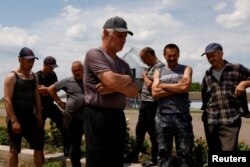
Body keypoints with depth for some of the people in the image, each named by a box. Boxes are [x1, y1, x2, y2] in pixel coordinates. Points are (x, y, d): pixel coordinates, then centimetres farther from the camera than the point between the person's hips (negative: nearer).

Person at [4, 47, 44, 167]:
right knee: (14, 150, 5)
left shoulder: (34, 76, 9)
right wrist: (14, 121, -22)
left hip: (30, 117, 6)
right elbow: (7, 99, -16)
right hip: (15, 118, -6)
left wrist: (39, 115, 7)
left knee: (39, 146, 7)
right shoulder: (12, 77, -11)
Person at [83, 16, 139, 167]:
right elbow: (112, 80, -22)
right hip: (98, 117, -8)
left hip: (118, 117, 8)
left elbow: (134, 91, 7)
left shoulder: (123, 64, 16)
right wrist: (127, 79, 0)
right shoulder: (94, 54, -8)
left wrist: (115, 87, -12)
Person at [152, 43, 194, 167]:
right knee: (163, 152, 6)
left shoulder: (186, 69, 10)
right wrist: (177, 88, -7)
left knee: (185, 152, 3)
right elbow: (155, 92, -3)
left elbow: (185, 87, -9)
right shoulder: (158, 72, 13)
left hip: (182, 116, -1)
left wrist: (164, 85, -2)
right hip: (163, 116, 1)